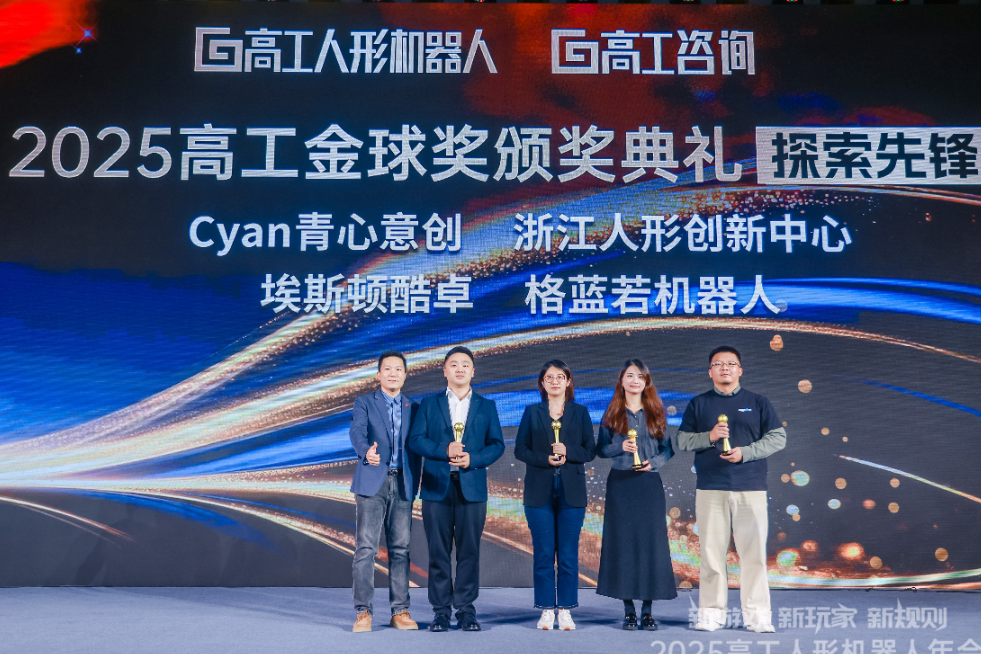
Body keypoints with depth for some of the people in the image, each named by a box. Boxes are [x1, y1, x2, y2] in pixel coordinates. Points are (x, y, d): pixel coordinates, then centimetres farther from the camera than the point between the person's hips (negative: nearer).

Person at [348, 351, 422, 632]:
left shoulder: (413, 407, 14)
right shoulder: (364, 403, 4)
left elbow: (416, 449, 15)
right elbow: (357, 432, -15)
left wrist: (414, 483, 9)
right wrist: (366, 452, -36)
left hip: (402, 483, 3)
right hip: (372, 482, -3)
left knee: (400, 548, 4)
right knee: (366, 548, -6)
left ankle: (400, 611, 10)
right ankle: (363, 612, 0)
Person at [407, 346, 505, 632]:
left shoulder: (487, 406, 12)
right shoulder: (429, 404, 11)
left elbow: (497, 444, 6)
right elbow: (415, 440, 2)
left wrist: (473, 459, -11)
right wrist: (444, 450, -13)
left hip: (472, 487, 0)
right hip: (437, 487, 0)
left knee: (469, 550, 1)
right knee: (438, 551, 2)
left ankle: (466, 609, 10)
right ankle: (441, 611, 10)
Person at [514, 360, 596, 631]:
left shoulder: (580, 412, 9)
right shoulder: (532, 412, 9)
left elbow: (590, 450, 5)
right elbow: (520, 449, 4)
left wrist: (568, 452, -13)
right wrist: (545, 459, -12)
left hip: (571, 492, 0)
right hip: (540, 492, 0)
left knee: (569, 554, 1)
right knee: (543, 554, 1)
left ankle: (565, 610, 10)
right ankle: (546, 610, 10)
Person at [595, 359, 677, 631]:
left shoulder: (656, 413, 9)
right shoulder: (612, 414, 7)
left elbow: (668, 448, 8)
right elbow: (601, 448, 4)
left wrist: (654, 462, -11)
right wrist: (621, 447, -14)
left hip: (649, 483, 1)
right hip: (620, 483, 0)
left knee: (650, 541, -1)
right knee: (622, 542, 0)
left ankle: (647, 610, 6)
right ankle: (628, 609, 9)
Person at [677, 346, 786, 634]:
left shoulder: (758, 403, 11)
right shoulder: (698, 404, 12)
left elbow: (778, 437, 5)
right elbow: (682, 440, 8)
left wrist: (745, 453, -8)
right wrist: (709, 437, -10)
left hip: (751, 488, 0)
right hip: (710, 488, 0)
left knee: (753, 552, -2)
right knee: (711, 551, 2)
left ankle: (757, 615, 6)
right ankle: (711, 613, 11)